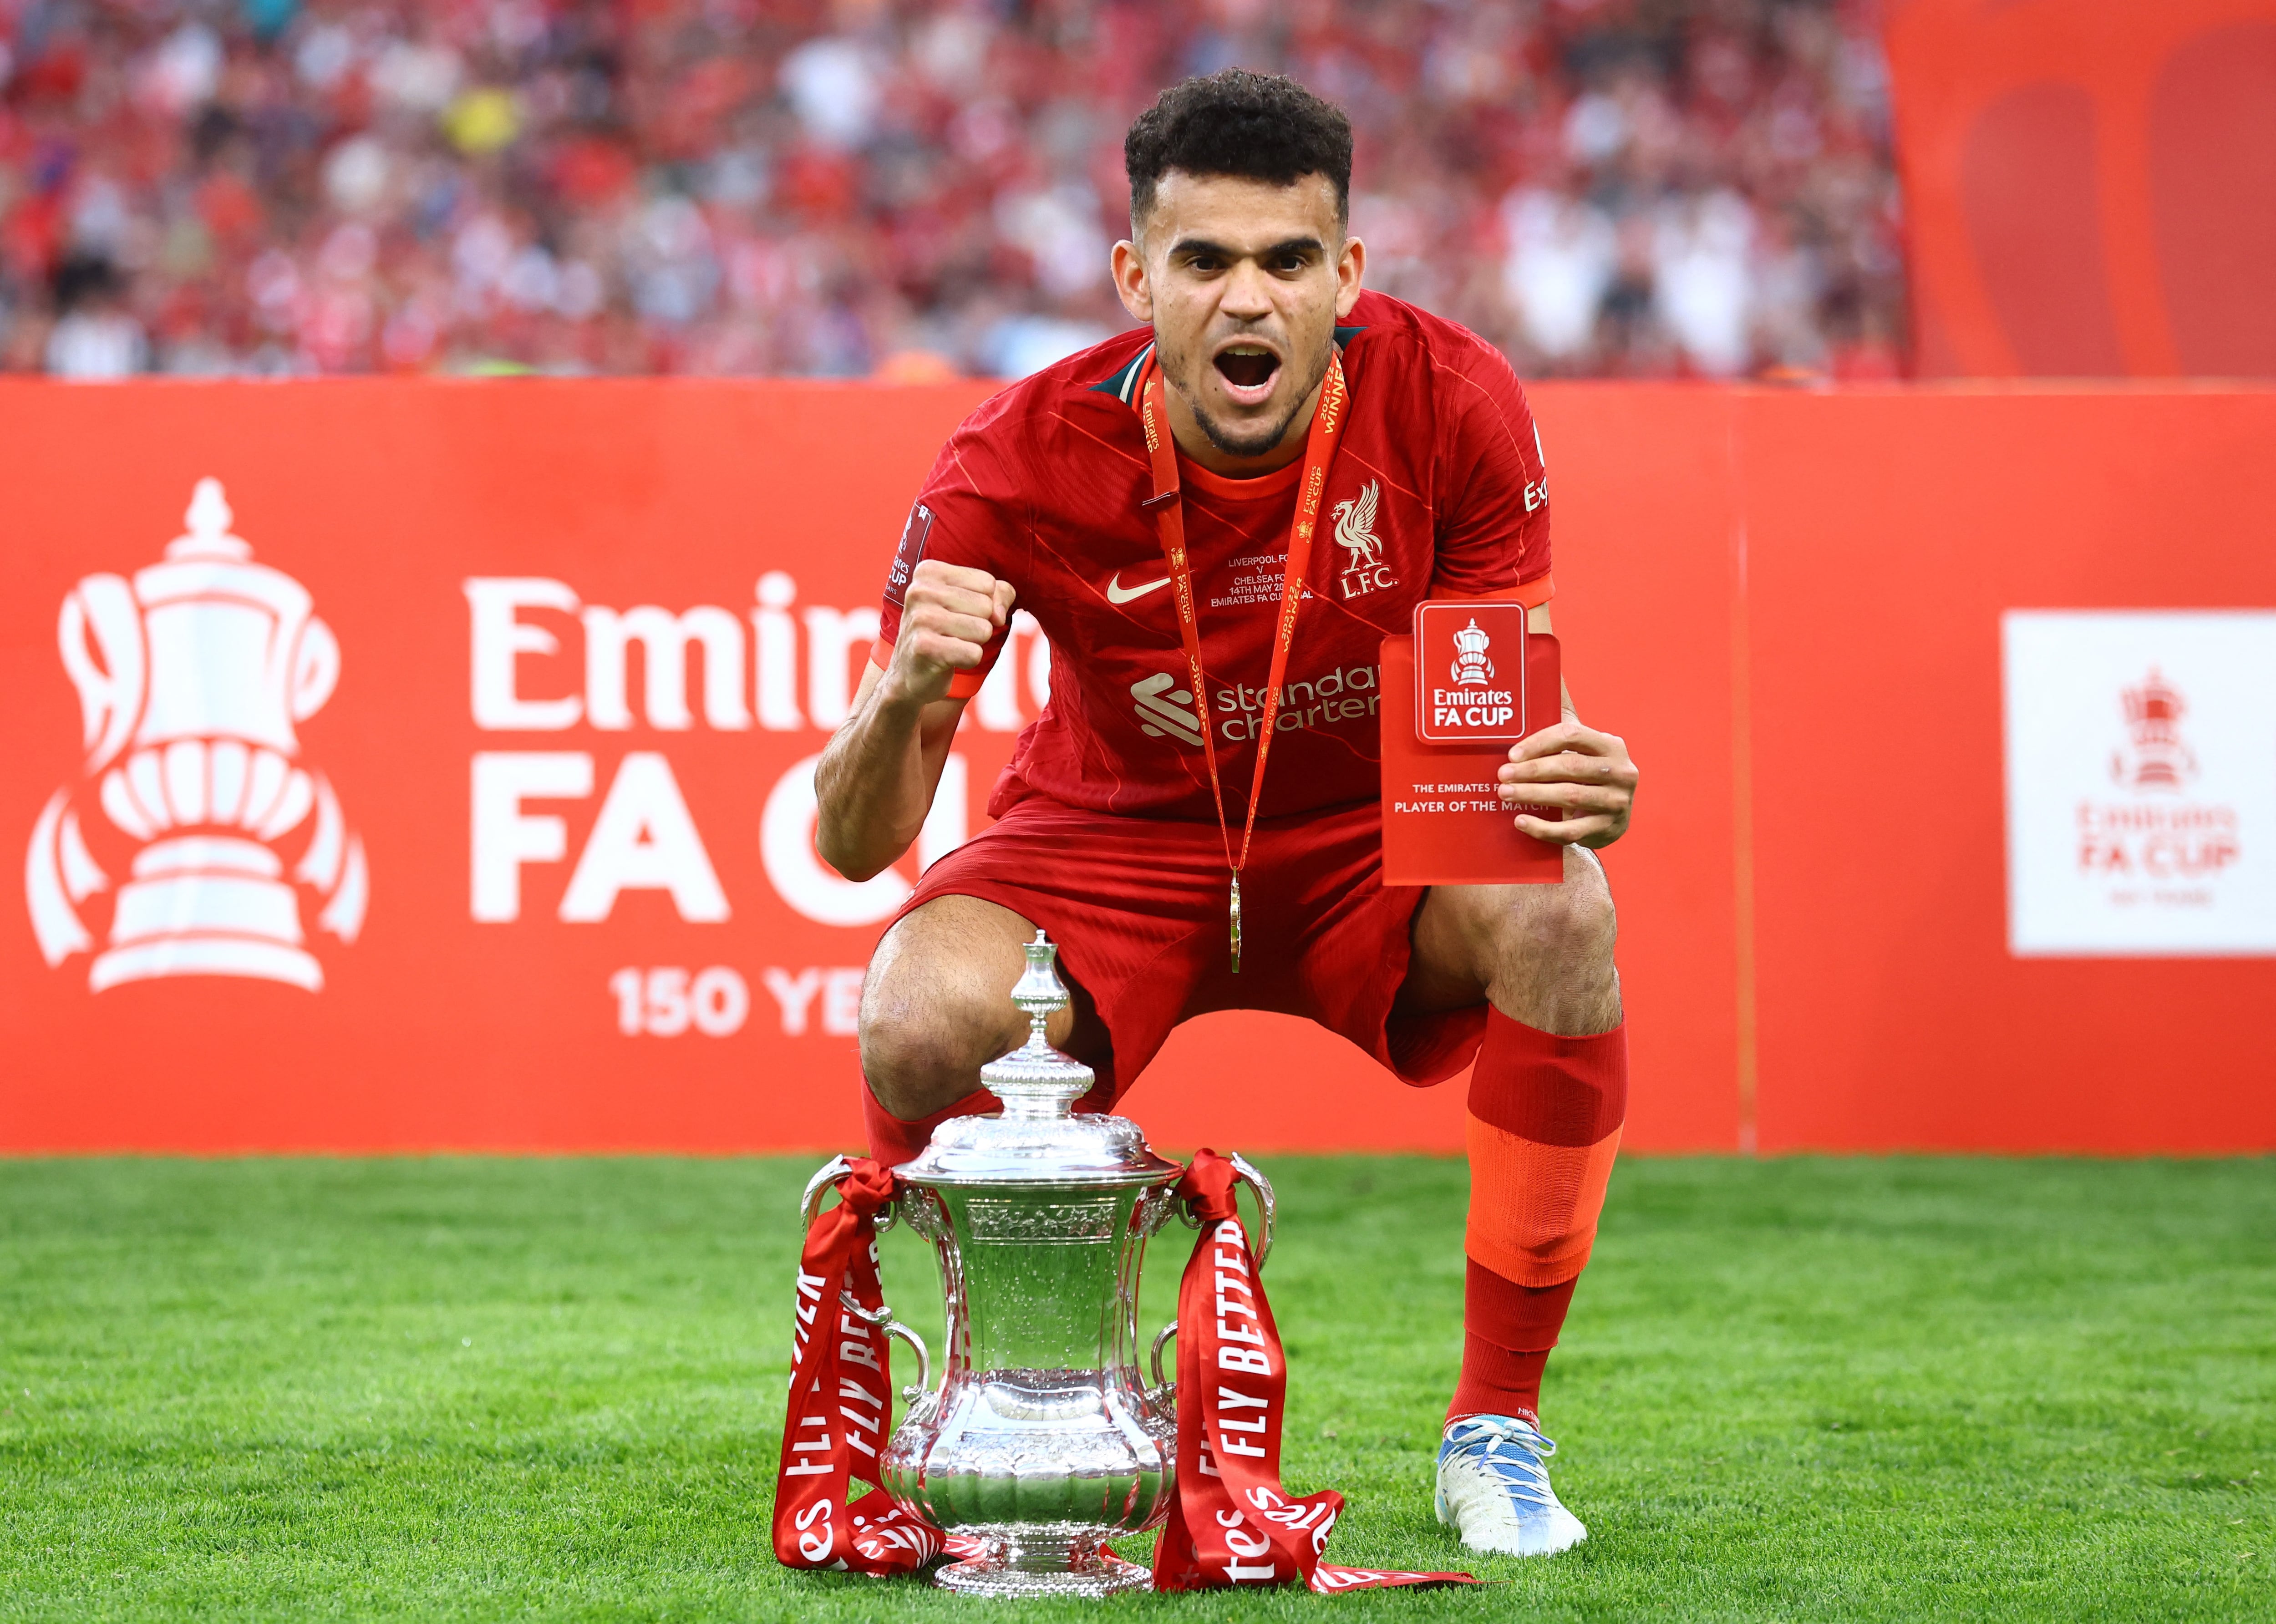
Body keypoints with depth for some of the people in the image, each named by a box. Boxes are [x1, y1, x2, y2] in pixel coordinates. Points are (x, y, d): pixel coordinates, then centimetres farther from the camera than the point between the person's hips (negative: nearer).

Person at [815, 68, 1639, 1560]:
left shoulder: (1450, 403, -20)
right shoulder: (1024, 459, -22)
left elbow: (1513, 711, -11)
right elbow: (856, 846, -19)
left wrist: (1574, 785, -37)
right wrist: (904, 698, -44)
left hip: (1375, 841, 1)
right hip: (1117, 843, -1)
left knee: (1556, 911, -32)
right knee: (924, 1020, -32)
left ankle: (1497, 1432, -16)